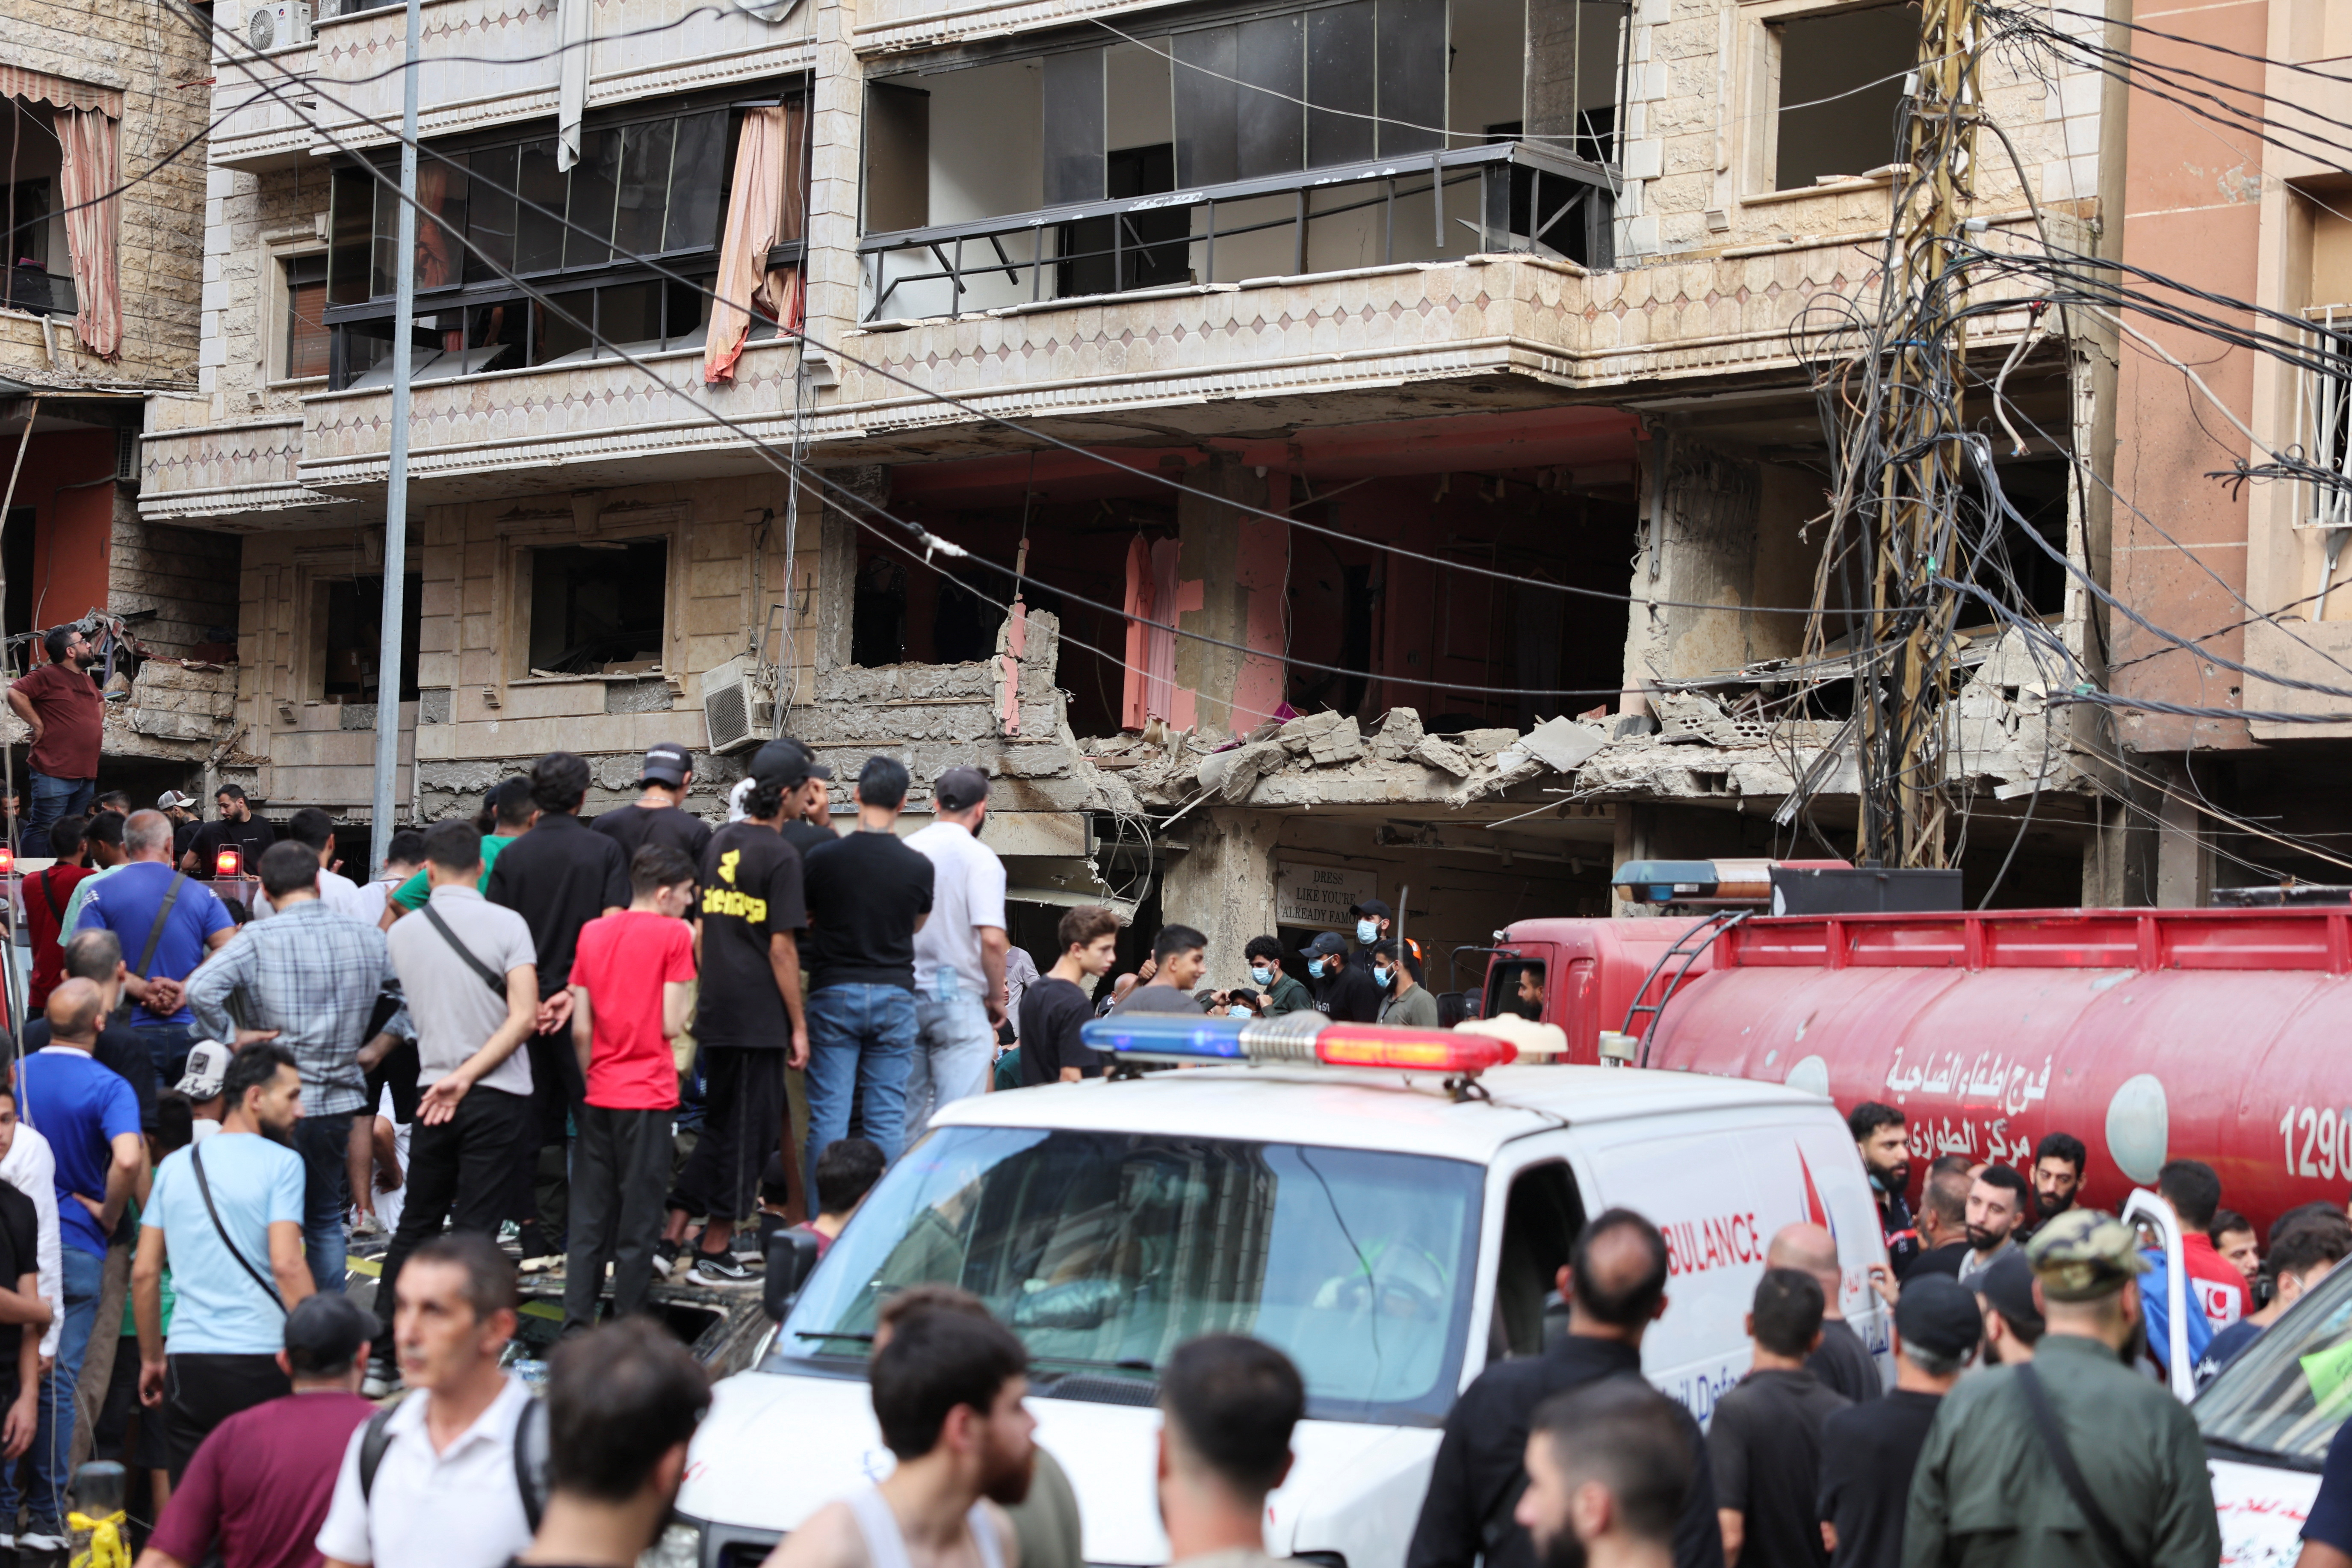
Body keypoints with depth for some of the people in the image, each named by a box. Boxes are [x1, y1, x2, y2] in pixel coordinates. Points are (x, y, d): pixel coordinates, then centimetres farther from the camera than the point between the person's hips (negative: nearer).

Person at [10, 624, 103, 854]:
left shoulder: (87, 680, 19)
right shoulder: (47, 676, -10)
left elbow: (100, 702, 40)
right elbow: (15, 693, -23)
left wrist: (98, 722, 21)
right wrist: (38, 725, -18)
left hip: (86, 774, 9)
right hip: (55, 773, -9)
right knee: (44, 829, -9)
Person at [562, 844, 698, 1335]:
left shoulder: (592, 932, 9)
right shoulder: (674, 935, -7)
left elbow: (581, 1029, 8)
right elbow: (672, 1024, -11)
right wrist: (694, 990, 5)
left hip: (600, 1094, 5)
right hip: (649, 1096, -5)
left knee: (588, 1218, 9)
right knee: (638, 1218, 1)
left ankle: (577, 1323, 6)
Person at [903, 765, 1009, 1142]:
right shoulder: (979, 858, -9)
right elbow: (992, 938, -18)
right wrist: (997, 998, -4)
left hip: (905, 996, 5)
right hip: (957, 998, -5)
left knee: (907, 1113, 12)